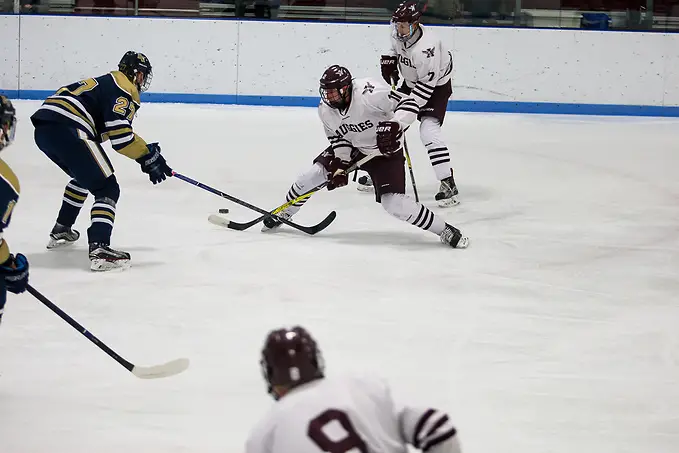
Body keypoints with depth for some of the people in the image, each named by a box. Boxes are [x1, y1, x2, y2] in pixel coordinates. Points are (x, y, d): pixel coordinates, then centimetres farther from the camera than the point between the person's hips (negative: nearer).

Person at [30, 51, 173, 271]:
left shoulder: (108, 83, 30)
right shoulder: (123, 90, -1)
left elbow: (117, 130, 32)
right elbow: (120, 135, -13)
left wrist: (146, 150, 26)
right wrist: (148, 157, -6)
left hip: (43, 129, 10)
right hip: (66, 129, -10)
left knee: (84, 176, 34)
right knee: (107, 189, -8)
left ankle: (60, 231, 42)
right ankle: (99, 249, -25)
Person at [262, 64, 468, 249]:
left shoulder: (368, 93, -34)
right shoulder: (326, 111, -13)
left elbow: (409, 104, -32)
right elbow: (338, 138, 1)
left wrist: (394, 125, -47)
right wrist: (340, 165, -13)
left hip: (386, 152, -6)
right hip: (352, 148, 6)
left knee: (393, 202, -19)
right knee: (316, 173, -4)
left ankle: (445, 230, -5)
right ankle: (282, 214, 23)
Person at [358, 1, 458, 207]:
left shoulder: (426, 47, -35)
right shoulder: (398, 34, -10)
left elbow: (427, 83, -32)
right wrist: (389, 61, -3)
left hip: (436, 86, -9)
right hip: (411, 83, 9)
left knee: (429, 130, -24)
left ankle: (448, 184, -22)